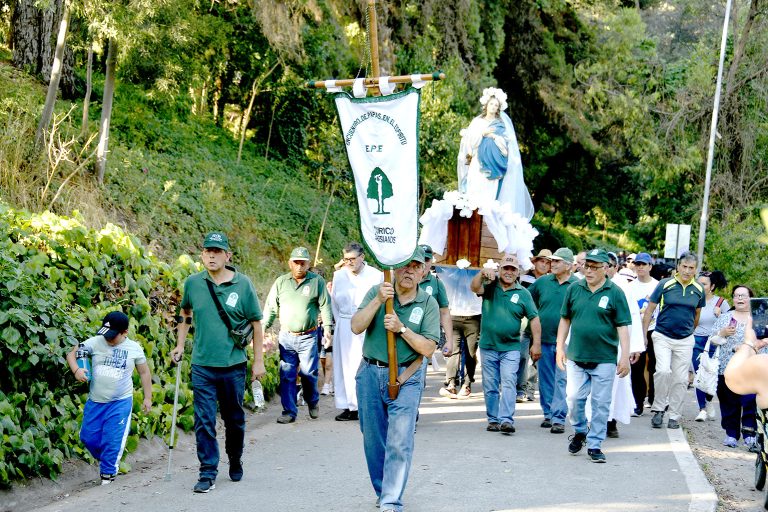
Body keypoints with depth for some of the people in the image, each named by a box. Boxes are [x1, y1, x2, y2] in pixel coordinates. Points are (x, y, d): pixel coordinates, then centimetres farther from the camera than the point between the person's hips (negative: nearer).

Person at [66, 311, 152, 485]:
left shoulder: (134, 349, -3)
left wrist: (148, 397, 8)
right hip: (95, 401, 3)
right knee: (88, 436, 8)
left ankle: (107, 473, 7)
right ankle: (108, 461, 34)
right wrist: (76, 370, -20)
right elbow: (71, 354, 0)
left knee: (113, 439, -8)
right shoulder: (95, 343, -5)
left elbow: (144, 373, 8)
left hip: (120, 402, -3)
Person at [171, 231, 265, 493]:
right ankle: (208, 473, 5)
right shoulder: (193, 283, -1)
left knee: (234, 419, 14)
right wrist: (180, 345, 13)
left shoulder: (242, 284, -6)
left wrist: (258, 361, 0)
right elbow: (185, 312, 18)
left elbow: (256, 323, 0)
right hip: (202, 364, 1)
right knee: (204, 421, -2)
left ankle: (235, 461, 35)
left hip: (233, 365, -1)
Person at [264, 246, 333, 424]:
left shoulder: (317, 281, 2)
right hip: (286, 337, 2)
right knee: (286, 375, 0)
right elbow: (271, 308, 11)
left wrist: (328, 328, -9)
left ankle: (313, 403, 28)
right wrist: (263, 329, 4)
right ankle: (289, 411, 6)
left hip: (308, 337, -2)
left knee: (308, 373, 2)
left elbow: (325, 306, 1)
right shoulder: (281, 282, 7)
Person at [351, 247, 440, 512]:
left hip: (406, 378, -2)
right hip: (370, 373, 2)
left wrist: (401, 329, -19)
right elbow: (356, 327, -10)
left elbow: (428, 348, -6)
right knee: (373, 439, 11)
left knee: (400, 442, -10)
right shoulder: (377, 292, 1)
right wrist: (378, 301, -22)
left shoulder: (428, 303, -2)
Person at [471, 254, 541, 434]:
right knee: (490, 386, 8)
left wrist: (537, 343, -4)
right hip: (488, 346, 2)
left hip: (510, 347, -2)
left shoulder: (523, 294, 2)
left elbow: (534, 318, 1)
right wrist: (483, 273, -35)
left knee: (508, 383, -12)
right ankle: (493, 419, 17)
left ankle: (507, 420, -16)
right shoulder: (491, 286, 4)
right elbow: (474, 287, -16)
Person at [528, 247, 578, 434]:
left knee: (561, 380, -4)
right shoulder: (542, 282, 5)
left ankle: (558, 418, -2)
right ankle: (548, 414, 21)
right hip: (544, 340, 4)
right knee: (546, 380, 11)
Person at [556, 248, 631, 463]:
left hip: (604, 359, -2)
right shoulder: (574, 289, 4)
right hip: (576, 357, 2)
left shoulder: (615, 293, -3)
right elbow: (565, 320, 12)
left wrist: (625, 357, -6)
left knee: (601, 404, 3)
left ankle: (594, 445, 13)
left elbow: (622, 326, -3)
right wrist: (560, 348, 8)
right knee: (574, 398, 0)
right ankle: (580, 431, 26)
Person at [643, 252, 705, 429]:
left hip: (685, 340, 3)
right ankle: (658, 409, -2)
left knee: (681, 379, 5)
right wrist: (643, 335, -1)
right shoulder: (665, 284, -6)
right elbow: (650, 309, -1)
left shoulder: (698, 289, 2)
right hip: (662, 337, -3)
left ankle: (674, 416, 17)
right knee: (663, 371, -20)